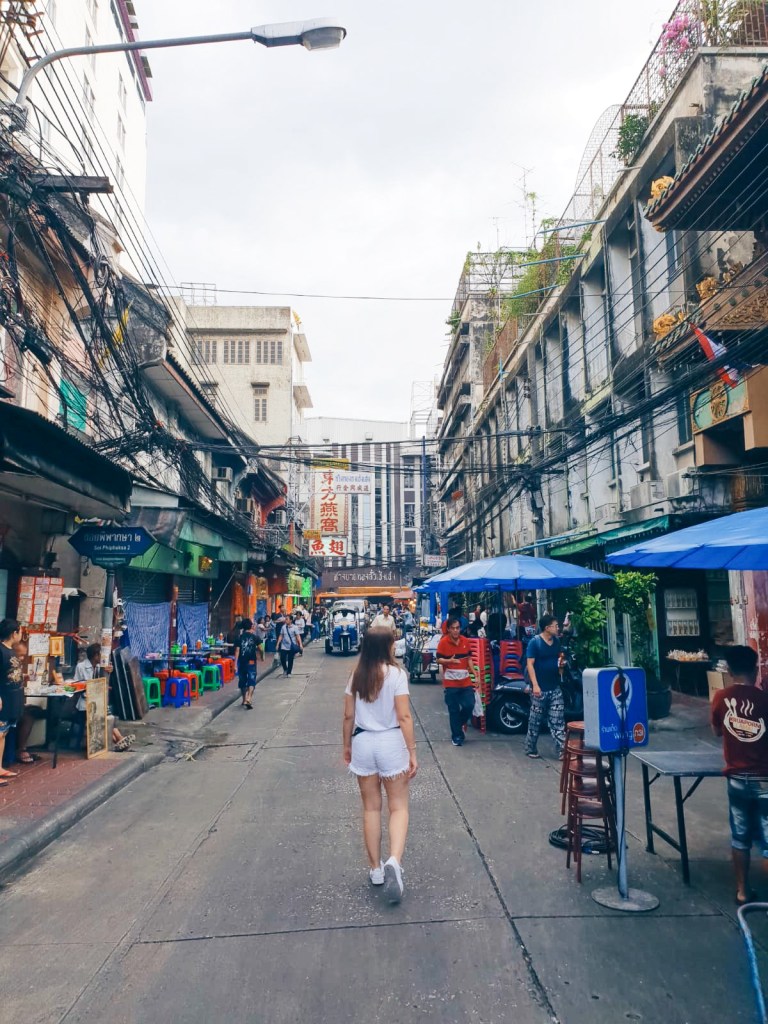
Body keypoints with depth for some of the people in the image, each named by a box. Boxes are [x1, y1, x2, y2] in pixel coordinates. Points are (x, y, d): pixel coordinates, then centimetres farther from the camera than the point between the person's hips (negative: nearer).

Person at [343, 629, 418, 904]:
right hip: (391, 742, -3)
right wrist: (412, 752, -8)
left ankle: (375, 869, 23)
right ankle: (394, 861, -12)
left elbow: (348, 716, 4)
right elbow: (404, 717, -13)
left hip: (362, 742, 4)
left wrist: (347, 746, 17)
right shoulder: (396, 674, -11)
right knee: (398, 807, 8)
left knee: (371, 808, 16)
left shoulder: (356, 676, 1)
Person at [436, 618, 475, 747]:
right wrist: (449, 661, -26)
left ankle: (460, 722, 30)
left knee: (470, 705, -1)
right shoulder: (443, 642, -9)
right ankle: (457, 736, 18)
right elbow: (438, 660, -7)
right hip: (450, 682, -3)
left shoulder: (465, 641, 3)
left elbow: (468, 658, 13)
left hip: (465, 681, 4)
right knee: (454, 710, 4)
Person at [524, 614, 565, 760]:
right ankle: (530, 749, 19)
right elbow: (529, 664, -15)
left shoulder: (557, 641, 6)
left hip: (555, 688, 5)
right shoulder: (535, 642, -12)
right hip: (540, 688, -5)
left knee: (558, 720, 2)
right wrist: (535, 685, -22)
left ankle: (562, 749, 3)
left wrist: (561, 663, -1)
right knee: (535, 720, 6)